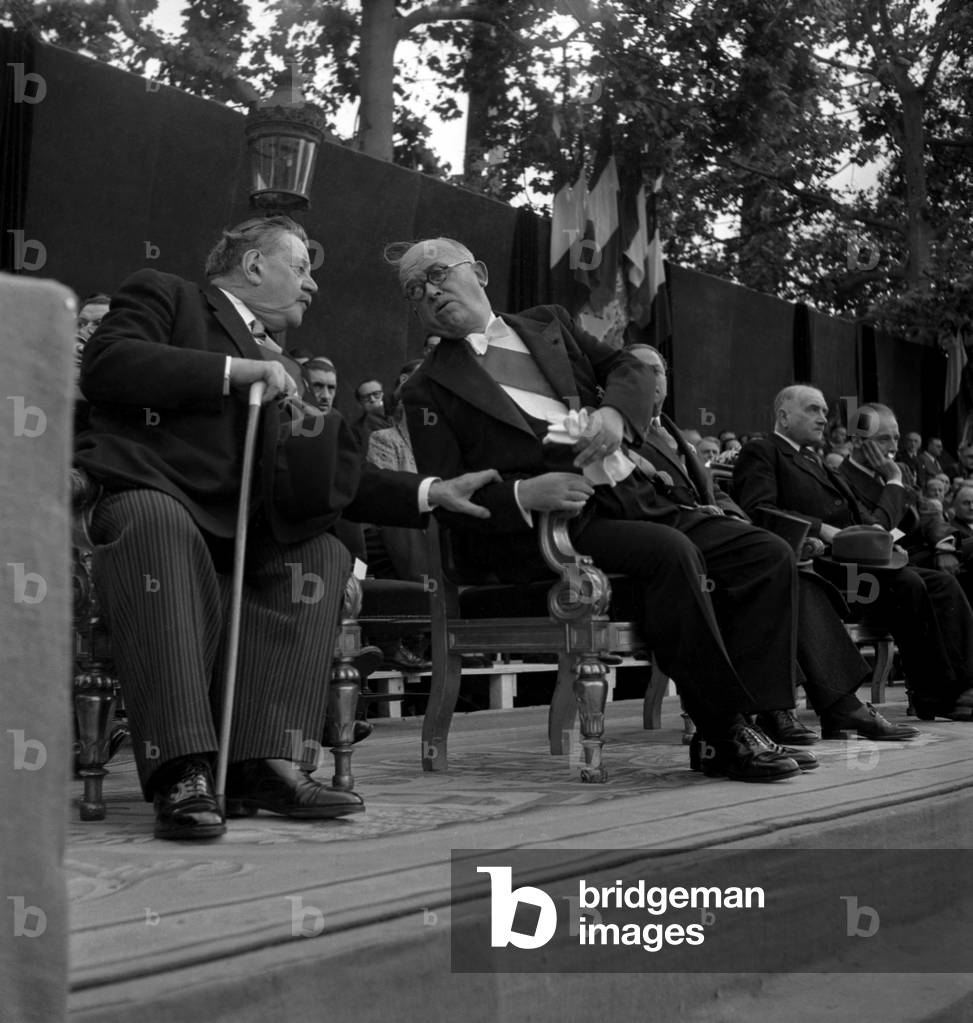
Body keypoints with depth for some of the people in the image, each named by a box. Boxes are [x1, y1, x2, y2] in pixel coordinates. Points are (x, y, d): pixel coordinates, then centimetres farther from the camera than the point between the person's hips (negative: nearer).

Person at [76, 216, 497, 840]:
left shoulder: (281, 368, 29)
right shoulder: (165, 297, 11)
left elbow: (326, 477, 22)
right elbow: (105, 368, -10)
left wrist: (429, 493, 10)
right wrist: (234, 371, -13)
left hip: (234, 529, 6)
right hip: (149, 499, -6)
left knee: (323, 551, -17)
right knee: (159, 522, -37)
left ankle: (266, 762, -29)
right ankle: (183, 773, -43)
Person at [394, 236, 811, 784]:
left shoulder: (549, 323, 23)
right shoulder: (431, 388, 8)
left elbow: (630, 366, 15)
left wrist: (615, 411, -8)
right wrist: (523, 496, -19)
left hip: (638, 496, 6)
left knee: (770, 555, -9)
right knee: (672, 552, -32)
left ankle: (750, 721, -10)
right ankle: (724, 732, -21)